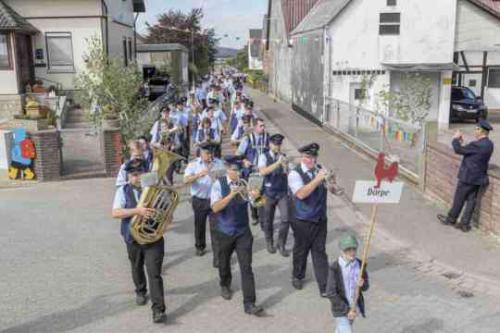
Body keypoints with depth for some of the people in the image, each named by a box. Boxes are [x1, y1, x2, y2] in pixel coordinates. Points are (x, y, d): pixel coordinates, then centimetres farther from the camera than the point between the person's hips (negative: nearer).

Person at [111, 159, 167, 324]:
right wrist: (137, 211, -33)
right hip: (133, 238, 2)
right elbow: (115, 213, -19)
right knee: (137, 269, 24)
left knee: (154, 273, -7)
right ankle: (140, 291, 51)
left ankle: (158, 310, -3)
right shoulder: (123, 191, -7)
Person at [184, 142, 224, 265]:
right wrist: (198, 175, -31)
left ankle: (217, 256, -3)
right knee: (199, 226, 17)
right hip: (199, 200, 1)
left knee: (215, 228, -6)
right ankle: (200, 247, 42)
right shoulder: (193, 164, -2)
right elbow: (186, 180, -15)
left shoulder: (219, 163, 1)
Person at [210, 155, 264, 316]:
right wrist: (231, 195, -34)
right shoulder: (219, 184, -11)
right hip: (224, 231, 0)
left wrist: (256, 196, -36)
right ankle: (225, 285, 51)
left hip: (243, 231, 0)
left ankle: (249, 304, -3)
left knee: (246, 266, -6)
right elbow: (215, 207, -21)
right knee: (224, 262, 21)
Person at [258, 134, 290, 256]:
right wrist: (277, 163, -33)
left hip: (283, 192, 2)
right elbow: (262, 172, -25)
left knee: (285, 219, -7)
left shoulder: (284, 157, 2)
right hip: (269, 192, -2)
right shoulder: (264, 157, -7)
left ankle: (281, 245, 11)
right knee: (268, 220, 11)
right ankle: (270, 243, 34)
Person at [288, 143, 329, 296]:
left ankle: (324, 287, 13)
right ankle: (297, 276, 40)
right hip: (302, 221, -3)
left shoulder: (320, 170, 1)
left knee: (320, 252, 7)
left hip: (320, 219, 3)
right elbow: (301, 194, -28)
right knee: (301, 250, 15)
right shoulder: (295, 174, -14)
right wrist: (317, 180, -33)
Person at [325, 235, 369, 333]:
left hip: (355, 306, 5)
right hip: (341, 308, -5)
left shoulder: (360, 264, -9)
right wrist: (347, 310, -21)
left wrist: (362, 284, -23)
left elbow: (366, 287, 1)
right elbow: (330, 293, -21)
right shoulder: (334, 268, -23)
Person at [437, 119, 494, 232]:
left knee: (459, 199, 8)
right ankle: (465, 224, 19)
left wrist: (456, 139, -2)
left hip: (468, 177, -8)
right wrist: (462, 143, 7)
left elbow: (459, 150, -18)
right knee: (471, 200, 12)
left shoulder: (477, 144, -25)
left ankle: (451, 219, 24)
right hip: (479, 177, 8)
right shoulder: (489, 144, 3)